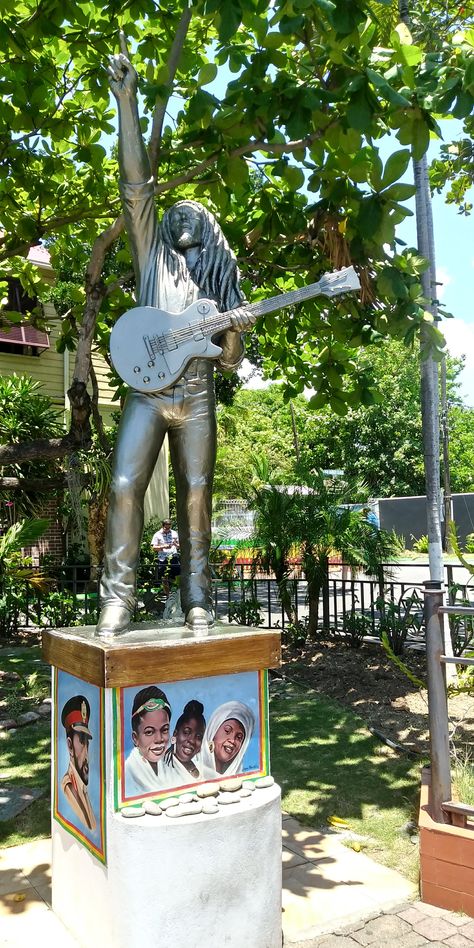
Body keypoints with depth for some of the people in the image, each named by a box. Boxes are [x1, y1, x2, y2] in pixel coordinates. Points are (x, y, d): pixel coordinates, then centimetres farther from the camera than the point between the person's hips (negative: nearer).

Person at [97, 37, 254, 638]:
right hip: (147, 390, -1)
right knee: (125, 484, -13)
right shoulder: (152, 254, 15)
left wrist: (237, 329, -10)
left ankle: (197, 605, 4)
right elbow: (137, 184, 3)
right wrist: (126, 100, -3)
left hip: (196, 397, 1)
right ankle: (118, 599, -8)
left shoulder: (220, 278, 18)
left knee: (196, 494, -1)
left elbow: (229, 362, 12)